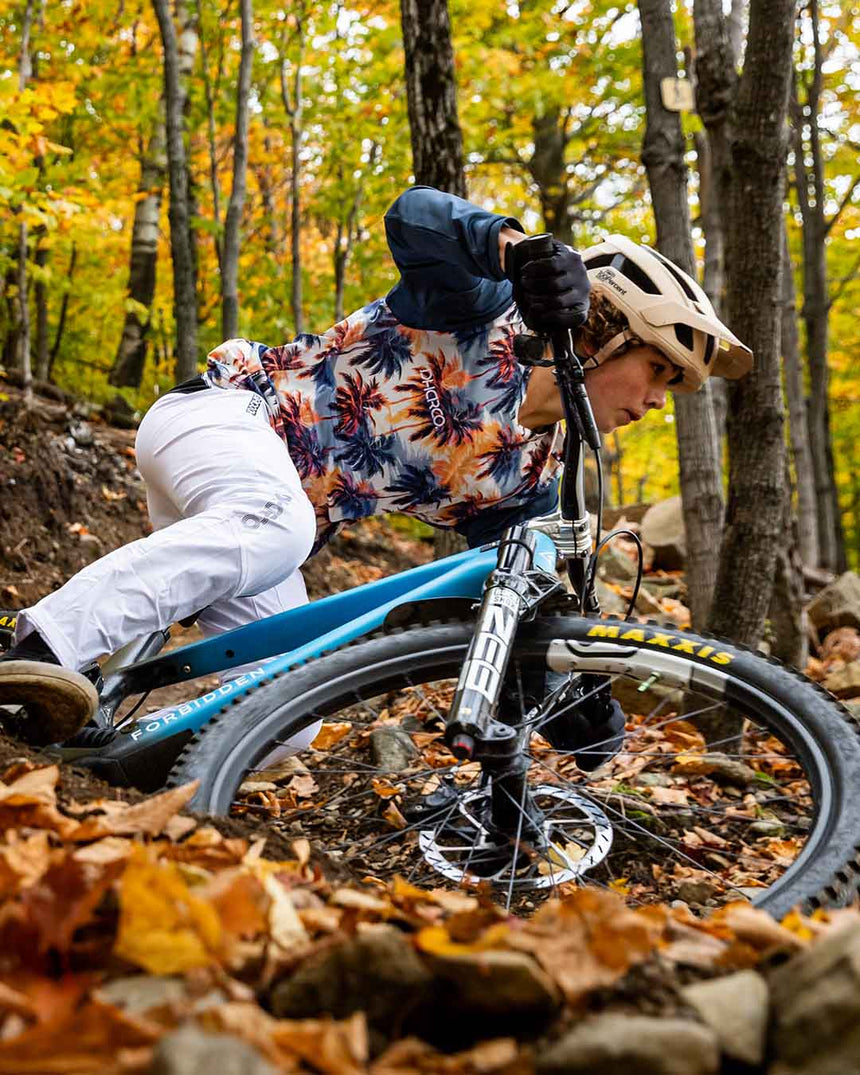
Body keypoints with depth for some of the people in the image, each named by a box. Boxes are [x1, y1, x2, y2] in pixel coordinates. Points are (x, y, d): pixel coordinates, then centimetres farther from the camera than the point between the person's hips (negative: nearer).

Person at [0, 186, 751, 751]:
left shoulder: (533, 476, 9)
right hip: (224, 417, -7)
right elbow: (415, 213, -26)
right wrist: (518, 246, -44)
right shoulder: (488, 312, -10)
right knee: (278, 527, -42)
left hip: (270, 516, 7)